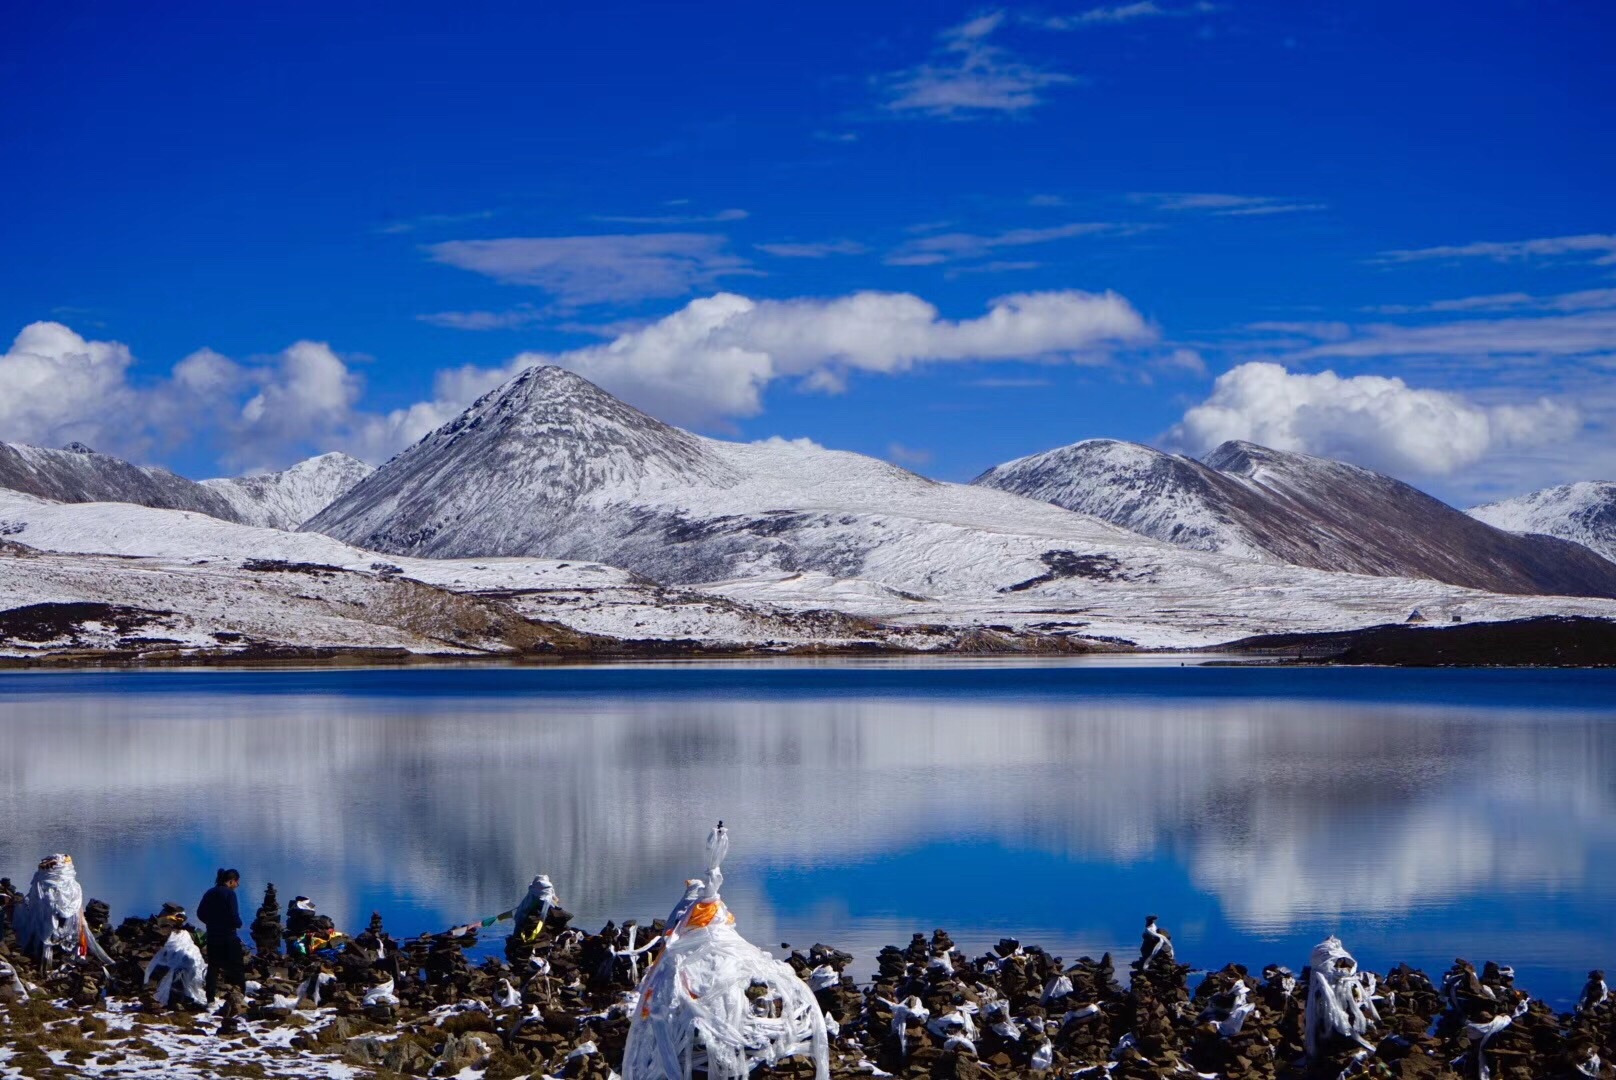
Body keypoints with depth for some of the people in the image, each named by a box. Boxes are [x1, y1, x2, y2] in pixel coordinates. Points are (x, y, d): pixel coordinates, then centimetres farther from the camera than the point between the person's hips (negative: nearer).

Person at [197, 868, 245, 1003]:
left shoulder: (209, 893, 8)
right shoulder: (229, 893, -13)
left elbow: (200, 913, 10)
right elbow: (234, 915, -18)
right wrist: (238, 924, 1)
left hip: (212, 935, 6)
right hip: (228, 935, -6)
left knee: (213, 967, 9)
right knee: (236, 966, 4)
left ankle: (210, 997, 6)